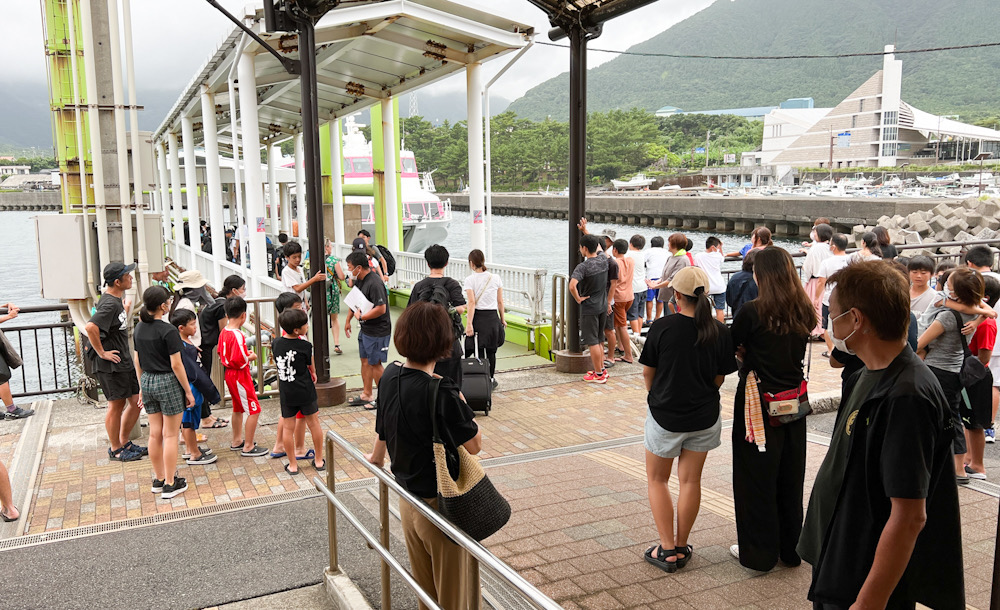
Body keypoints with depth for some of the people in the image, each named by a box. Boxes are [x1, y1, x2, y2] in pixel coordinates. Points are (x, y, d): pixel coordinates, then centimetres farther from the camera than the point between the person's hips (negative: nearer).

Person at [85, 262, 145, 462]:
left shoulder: (117, 300, 11)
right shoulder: (110, 304, -21)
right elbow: (90, 327, -33)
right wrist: (102, 353, -24)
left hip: (124, 361, 10)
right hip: (111, 365, -9)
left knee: (136, 401, 13)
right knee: (117, 405, 3)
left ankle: (124, 443, 28)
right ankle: (115, 449, 18)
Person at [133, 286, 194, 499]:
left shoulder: (139, 328, 4)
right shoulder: (168, 331, -17)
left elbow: (138, 362, 11)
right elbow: (176, 365, -16)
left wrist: (142, 388, 20)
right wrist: (188, 391, -8)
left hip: (147, 382, 7)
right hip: (168, 382, -7)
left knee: (155, 434, 14)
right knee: (170, 435, 1)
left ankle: (158, 480, 25)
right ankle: (170, 485, 7)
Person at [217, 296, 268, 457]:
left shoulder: (224, 332, 4)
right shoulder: (237, 335, -24)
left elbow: (221, 354, 15)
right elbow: (238, 361, -28)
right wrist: (250, 358, -10)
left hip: (230, 375, 10)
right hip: (240, 376, -10)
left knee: (238, 408, 23)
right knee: (254, 409, -2)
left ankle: (237, 441, 36)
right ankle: (248, 447, 3)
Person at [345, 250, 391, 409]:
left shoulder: (374, 283, -24)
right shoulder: (358, 280, 6)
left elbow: (381, 309, -29)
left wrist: (361, 316, -18)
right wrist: (348, 320, 21)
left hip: (378, 331, -9)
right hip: (365, 329, 9)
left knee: (375, 363, 1)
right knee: (365, 361, 16)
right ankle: (367, 394, 29)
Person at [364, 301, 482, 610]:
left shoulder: (389, 376, -4)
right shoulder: (441, 392, -27)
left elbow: (383, 430, 12)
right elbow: (474, 445, -20)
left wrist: (377, 458, 32)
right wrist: (459, 400, -10)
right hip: (441, 504, -7)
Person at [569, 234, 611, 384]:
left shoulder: (583, 267, -20)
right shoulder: (604, 261, 0)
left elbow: (572, 286, -35)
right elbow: (598, 248, 23)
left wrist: (578, 299, -17)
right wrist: (585, 231, 27)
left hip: (589, 308, -7)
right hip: (603, 306, 7)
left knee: (592, 342, 1)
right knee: (598, 340, 20)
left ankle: (599, 374, 6)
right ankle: (602, 369, 27)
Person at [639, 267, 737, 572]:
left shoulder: (663, 327, -17)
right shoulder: (719, 331, -9)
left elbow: (648, 373, -6)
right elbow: (720, 378, 0)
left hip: (665, 415, -3)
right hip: (704, 417, 3)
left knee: (657, 480, 15)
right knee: (691, 481, 15)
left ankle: (667, 549, 13)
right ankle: (681, 547, 25)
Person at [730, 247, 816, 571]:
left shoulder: (752, 312, -17)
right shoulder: (804, 313, -1)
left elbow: (733, 347, -6)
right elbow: (795, 350, 10)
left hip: (759, 405, -5)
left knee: (756, 478, 7)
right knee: (790, 477, 17)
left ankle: (759, 553, 17)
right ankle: (790, 548, 30)